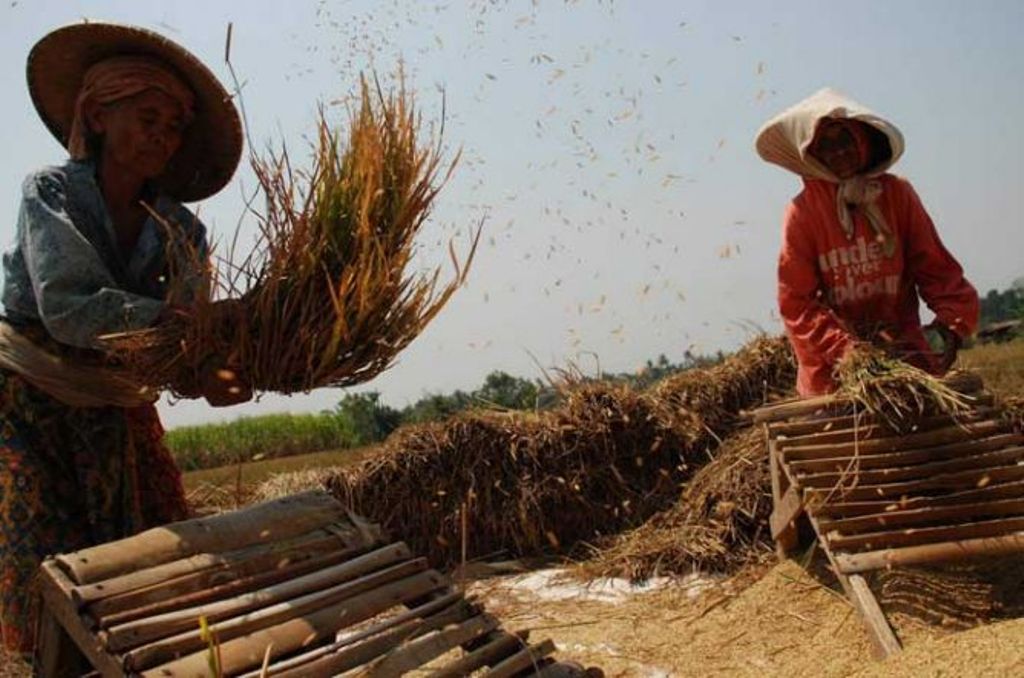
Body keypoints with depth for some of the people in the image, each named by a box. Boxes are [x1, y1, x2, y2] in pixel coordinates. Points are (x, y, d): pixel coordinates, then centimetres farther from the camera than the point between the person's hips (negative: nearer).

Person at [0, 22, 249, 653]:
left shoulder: (179, 229, -4)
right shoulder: (51, 191, -13)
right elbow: (67, 309, -27)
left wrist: (206, 371, -38)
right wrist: (171, 323, -36)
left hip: (116, 409, 4)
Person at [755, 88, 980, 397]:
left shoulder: (897, 193, 0)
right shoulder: (803, 211, -8)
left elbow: (935, 266, 2)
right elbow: (796, 304, -10)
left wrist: (952, 321, -14)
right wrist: (847, 350, -20)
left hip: (903, 347, 2)